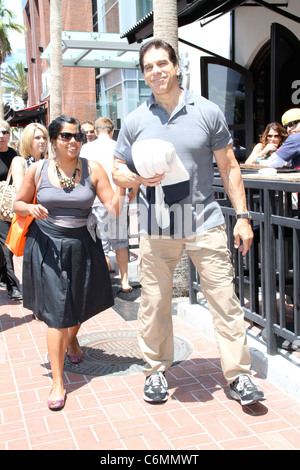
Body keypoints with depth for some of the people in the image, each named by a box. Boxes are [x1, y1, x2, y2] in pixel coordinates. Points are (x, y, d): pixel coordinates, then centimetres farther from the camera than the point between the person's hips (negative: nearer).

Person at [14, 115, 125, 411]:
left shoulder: (92, 170, -4)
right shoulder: (38, 170, -4)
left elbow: (113, 209, -8)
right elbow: (18, 203, 8)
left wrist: (122, 186, -26)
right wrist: (32, 209, -13)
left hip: (82, 245, 2)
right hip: (48, 245, -2)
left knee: (80, 306, 17)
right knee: (57, 313, -6)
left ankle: (72, 339, 54)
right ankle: (57, 382, 4)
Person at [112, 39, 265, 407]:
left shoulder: (207, 112, 3)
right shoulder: (135, 121, 6)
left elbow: (228, 167, 6)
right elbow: (117, 172, 11)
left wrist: (243, 216, 1)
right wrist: (140, 177, -12)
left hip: (204, 221, -1)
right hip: (155, 225, 1)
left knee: (224, 297, -1)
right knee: (154, 302, 7)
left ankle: (238, 374, 12)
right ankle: (156, 369, 26)